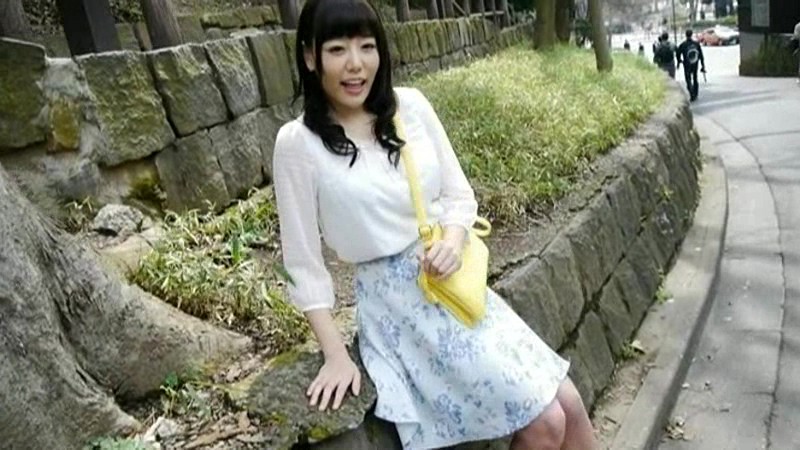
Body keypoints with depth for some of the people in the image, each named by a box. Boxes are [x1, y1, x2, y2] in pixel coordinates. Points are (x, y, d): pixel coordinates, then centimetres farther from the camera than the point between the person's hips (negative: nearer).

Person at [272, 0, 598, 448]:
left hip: (455, 281, 5)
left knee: (568, 404, 2)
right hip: (396, 302, -4)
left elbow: (459, 193, 6)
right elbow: (304, 261, -6)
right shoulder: (298, 143, -11)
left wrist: (453, 239, -15)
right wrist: (336, 355, -8)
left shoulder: (411, 105, 0)